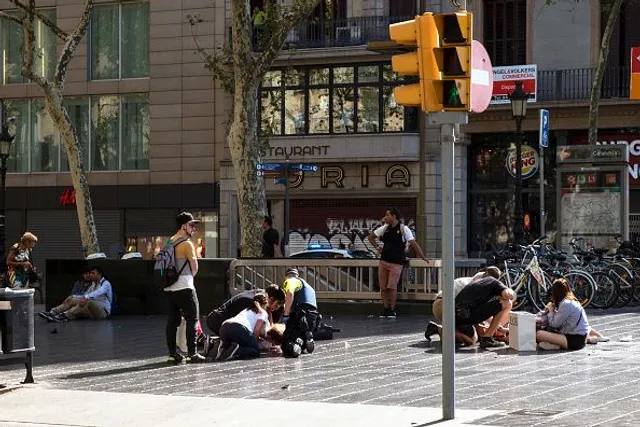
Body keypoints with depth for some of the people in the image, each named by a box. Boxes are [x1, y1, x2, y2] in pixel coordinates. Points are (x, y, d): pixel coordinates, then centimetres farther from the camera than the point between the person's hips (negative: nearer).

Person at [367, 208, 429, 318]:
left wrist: (423, 257, -9)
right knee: (383, 287, 3)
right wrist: (378, 248, 13)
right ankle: (385, 309, 12)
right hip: (383, 261, 5)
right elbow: (370, 237, 23)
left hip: (396, 263, -5)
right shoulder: (385, 228, 10)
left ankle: (392, 310, 2)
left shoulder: (403, 229, -4)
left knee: (392, 287, -9)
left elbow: (413, 243, -7)